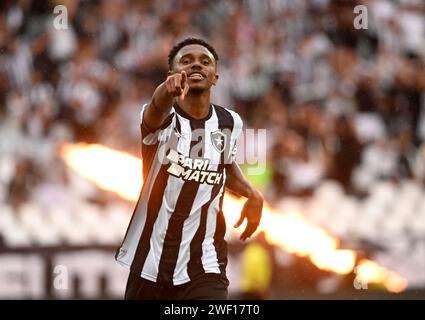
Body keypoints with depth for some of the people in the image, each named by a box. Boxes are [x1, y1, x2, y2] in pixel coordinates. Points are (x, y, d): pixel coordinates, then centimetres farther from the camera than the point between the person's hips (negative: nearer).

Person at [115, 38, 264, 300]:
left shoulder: (230, 122, 3)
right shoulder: (162, 118, -12)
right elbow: (156, 112, -38)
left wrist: (252, 194, 6)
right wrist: (166, 92, -61)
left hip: (204, 268, 1)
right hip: (149, 264, -1)